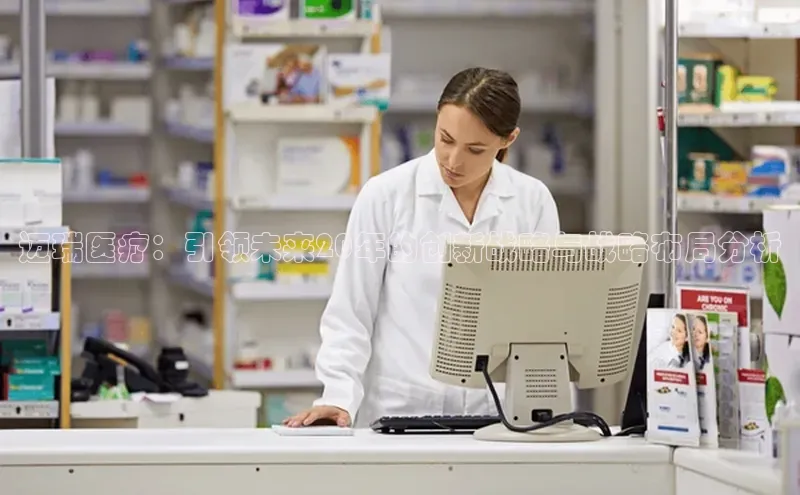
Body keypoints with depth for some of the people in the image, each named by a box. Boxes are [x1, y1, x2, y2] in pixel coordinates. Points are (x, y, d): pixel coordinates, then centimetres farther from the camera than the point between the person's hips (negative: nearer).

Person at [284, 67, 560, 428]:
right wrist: (339, 398, -11)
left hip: (498, 416, 1)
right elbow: (349, 314, 2)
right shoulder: (385, 195, -1)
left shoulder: (533, 202, 5)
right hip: (399, 414, -1)